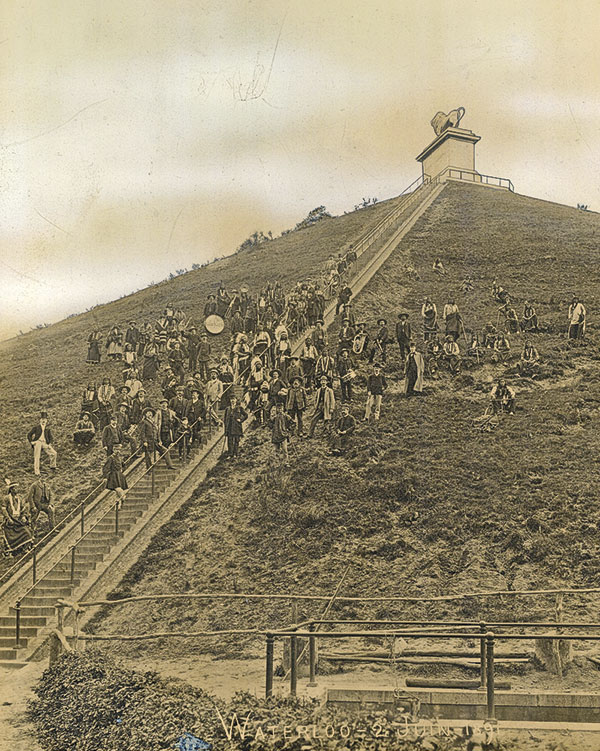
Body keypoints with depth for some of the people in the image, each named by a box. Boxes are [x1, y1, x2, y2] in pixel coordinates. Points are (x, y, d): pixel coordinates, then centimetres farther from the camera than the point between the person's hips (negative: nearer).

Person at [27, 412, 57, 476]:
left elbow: (50, 437, 20)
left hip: (45, 443, 3)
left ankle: (52, 466, 13)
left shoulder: (47, 428, 13)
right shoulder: (36, 427, 4)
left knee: (54, 453, -7)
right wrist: (31, 442, -3)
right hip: (37, 442, -3)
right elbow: (29, 435, 8)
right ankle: (36, 471, -14)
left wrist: (49, 444, 5)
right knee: (37, 456, -16)